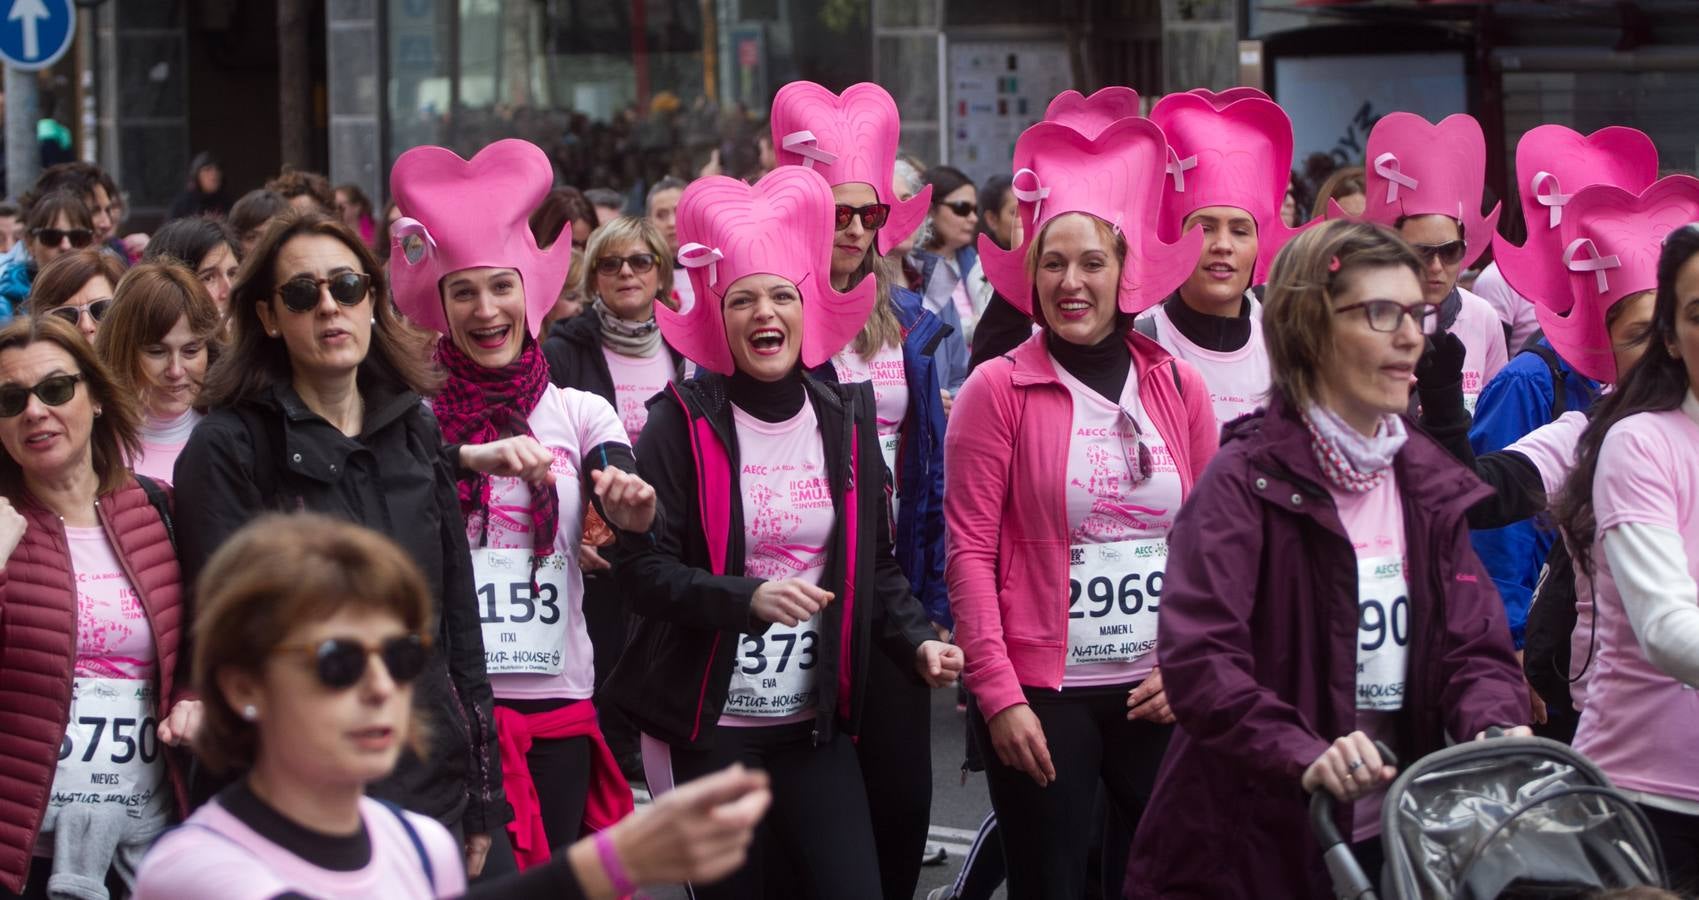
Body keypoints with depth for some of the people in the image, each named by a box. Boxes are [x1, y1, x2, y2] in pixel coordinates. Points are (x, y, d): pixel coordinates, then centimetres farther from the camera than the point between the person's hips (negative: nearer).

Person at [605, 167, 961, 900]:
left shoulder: (844, 420, 6)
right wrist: (748, 598, -24)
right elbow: (643, 569, -10)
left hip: (814, 727, 3)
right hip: (707, 728, -3)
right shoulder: (683, 424, -5)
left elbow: (874, 564, 11)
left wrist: (917, 642, -5)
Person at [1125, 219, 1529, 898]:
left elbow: (1476, 644, 4)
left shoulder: (1430, 482, 8)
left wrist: (1496, 727, -18)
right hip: (1254, 844, -6)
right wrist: (1304, 755, -37)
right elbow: (1197, 658, -23)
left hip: (1393, 837, 6)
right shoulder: (1247, 480, -12)